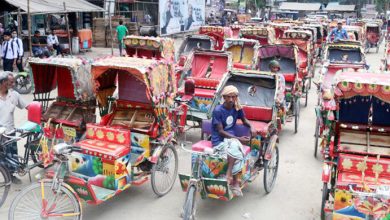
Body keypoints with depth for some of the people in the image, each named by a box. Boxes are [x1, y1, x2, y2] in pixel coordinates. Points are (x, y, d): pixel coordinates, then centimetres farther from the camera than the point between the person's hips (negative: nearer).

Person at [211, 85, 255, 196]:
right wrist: (239, 139, -20)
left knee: (235, 145, -33)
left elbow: (244, 120, 20)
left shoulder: (237, 108, 3)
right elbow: (220, 131, -14)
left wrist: (251, 127, -3)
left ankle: (229, 175, -23)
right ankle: (235, 181, -26)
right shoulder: (218, 110, -12)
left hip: (232, 139, 4)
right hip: (219, 141, -4)